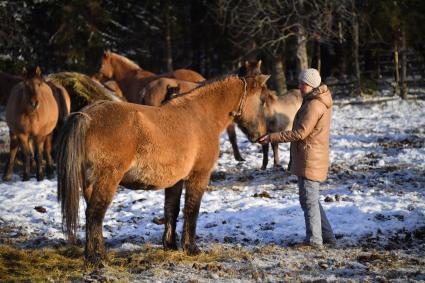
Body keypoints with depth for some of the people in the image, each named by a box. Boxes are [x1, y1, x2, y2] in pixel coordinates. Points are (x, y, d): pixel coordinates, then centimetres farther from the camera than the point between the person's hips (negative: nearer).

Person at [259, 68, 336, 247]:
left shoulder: (313, 105, -19)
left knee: (309, 200, -3)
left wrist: (272, 138, -20)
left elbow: (300, 132, -22)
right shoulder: (320, 101, 14)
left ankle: (314, 240, 3)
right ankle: (328, 237, 23)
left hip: (309, 160, -11)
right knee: (311, 199, 18)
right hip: (312, 158, 11)